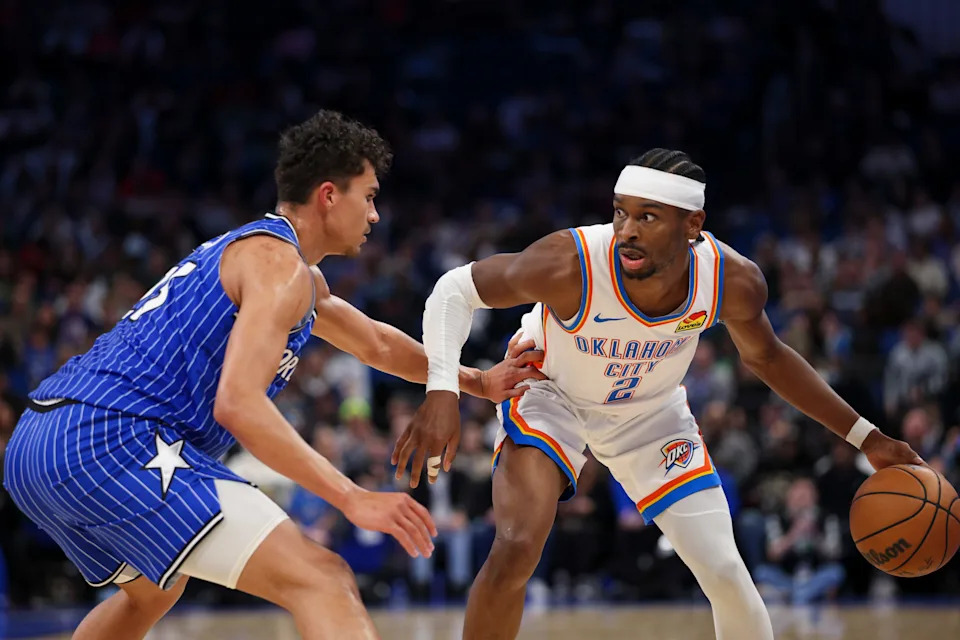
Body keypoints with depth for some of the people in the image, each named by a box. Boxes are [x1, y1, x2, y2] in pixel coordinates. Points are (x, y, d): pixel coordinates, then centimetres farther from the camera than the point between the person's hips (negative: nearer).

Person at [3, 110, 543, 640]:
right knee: (321, 580, -19)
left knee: (151, 591, 38)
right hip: (116, 439, -10)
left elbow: (374, 343, 43)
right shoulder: (279, 263, -4)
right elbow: (238, 402, -18)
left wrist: (475, 383, 49)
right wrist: (353, 499, -21)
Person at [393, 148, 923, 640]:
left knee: (726, 574, -3)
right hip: (550, 396, -3)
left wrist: (864, 436, -1)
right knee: (516, 550, -25)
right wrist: (441, 391, -39)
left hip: (651, 411, 3)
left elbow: (765, 358, -3)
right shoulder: (570, 263, -38)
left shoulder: (734, 281, -26)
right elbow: (456, 288, -23)